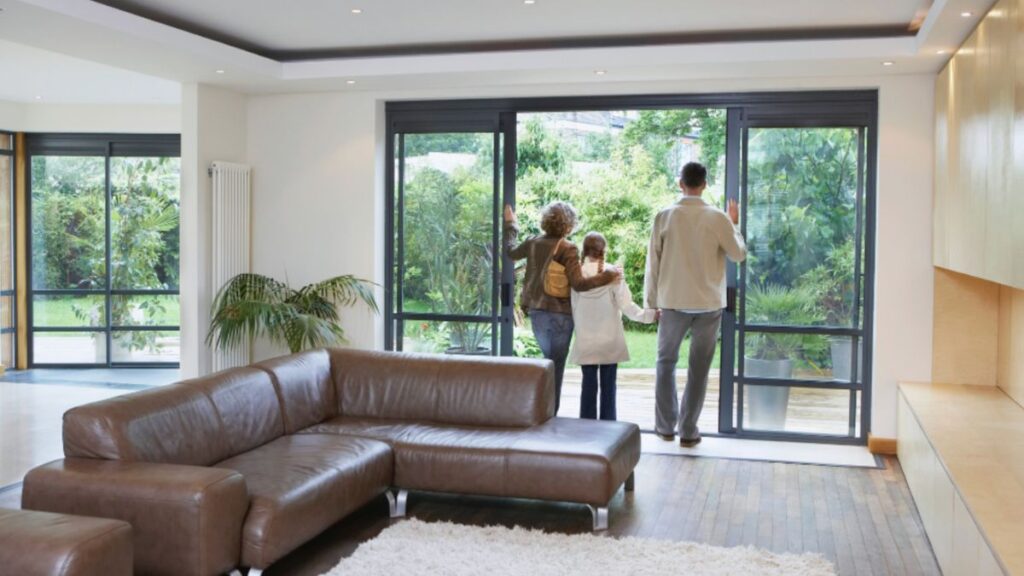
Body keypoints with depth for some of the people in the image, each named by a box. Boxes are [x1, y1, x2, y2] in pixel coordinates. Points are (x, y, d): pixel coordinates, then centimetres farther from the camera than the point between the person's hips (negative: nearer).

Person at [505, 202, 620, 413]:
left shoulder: (533, 243, 1)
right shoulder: (568, 249, -15)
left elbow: (511, 251, 22)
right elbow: (578, 284, -21)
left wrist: (511, 224, 34)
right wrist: (607, 277, -18)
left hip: (536, 312, 6)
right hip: (559, 314, -6)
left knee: (549, 360, 21)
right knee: (556, 365, 5)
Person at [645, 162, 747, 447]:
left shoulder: (665, 216, -4)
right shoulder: (717, 217, -6)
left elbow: (653, 261, -2)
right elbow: (739, 254, 2)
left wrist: (651, 300, 7)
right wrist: (735, 225, 16)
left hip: (673, 301, 0)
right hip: (709, 303, 0)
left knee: (666, 362, 15)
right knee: (699, 368, 7)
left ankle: (665, 426, 17)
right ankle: (688, 431, 9)